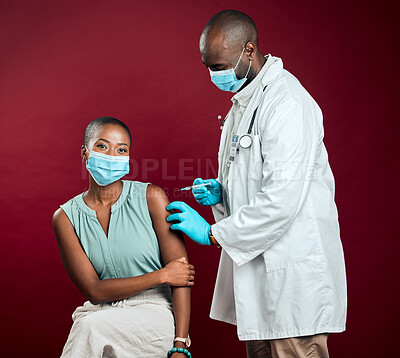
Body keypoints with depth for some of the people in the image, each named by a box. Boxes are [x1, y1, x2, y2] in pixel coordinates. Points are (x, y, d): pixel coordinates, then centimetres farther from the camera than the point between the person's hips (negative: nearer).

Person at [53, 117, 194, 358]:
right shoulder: (66, 217, 3)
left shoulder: (151, 197, -2)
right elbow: (94, 290, -3)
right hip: (100, 315, 2)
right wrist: (161, 275, -12)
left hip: (154, 311, -2)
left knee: (93, 328, -30)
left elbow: (181, 273, -7)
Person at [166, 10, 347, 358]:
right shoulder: (242, 103, 15)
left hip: (293, 273, -9)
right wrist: (220, 192, 3)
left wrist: (212, 232, -16)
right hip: (256, 265, 10)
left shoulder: (287, 103, -18)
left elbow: (283, 199, -24)